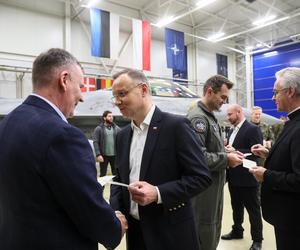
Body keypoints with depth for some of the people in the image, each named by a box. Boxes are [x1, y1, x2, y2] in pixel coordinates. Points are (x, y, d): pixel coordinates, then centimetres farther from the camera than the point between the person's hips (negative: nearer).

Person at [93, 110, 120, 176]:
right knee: (103, 174, 10)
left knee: (116, 173, 12)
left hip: (115, 155, 3)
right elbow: (95, 142, -8)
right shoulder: (98, 129, -3)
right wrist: (98, 154, -16)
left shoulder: (116, 128, 6)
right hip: (104, 155, -2)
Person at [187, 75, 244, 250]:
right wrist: (226, 159, -18)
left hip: (214, 184, 9)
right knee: (205, 235, 7)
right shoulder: (198, 117, -19)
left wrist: (227, 152, 2)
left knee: (213, 232, 23)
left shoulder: (210, 116, 11)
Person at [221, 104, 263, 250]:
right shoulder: (232, 131, 12)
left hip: (247, 178, -7)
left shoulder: (253, 129, -13)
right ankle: (237, 231, 39)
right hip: (233, 177, 8)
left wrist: (235, 151, -26)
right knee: (236, 207, 21)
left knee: (253, 209, 9)